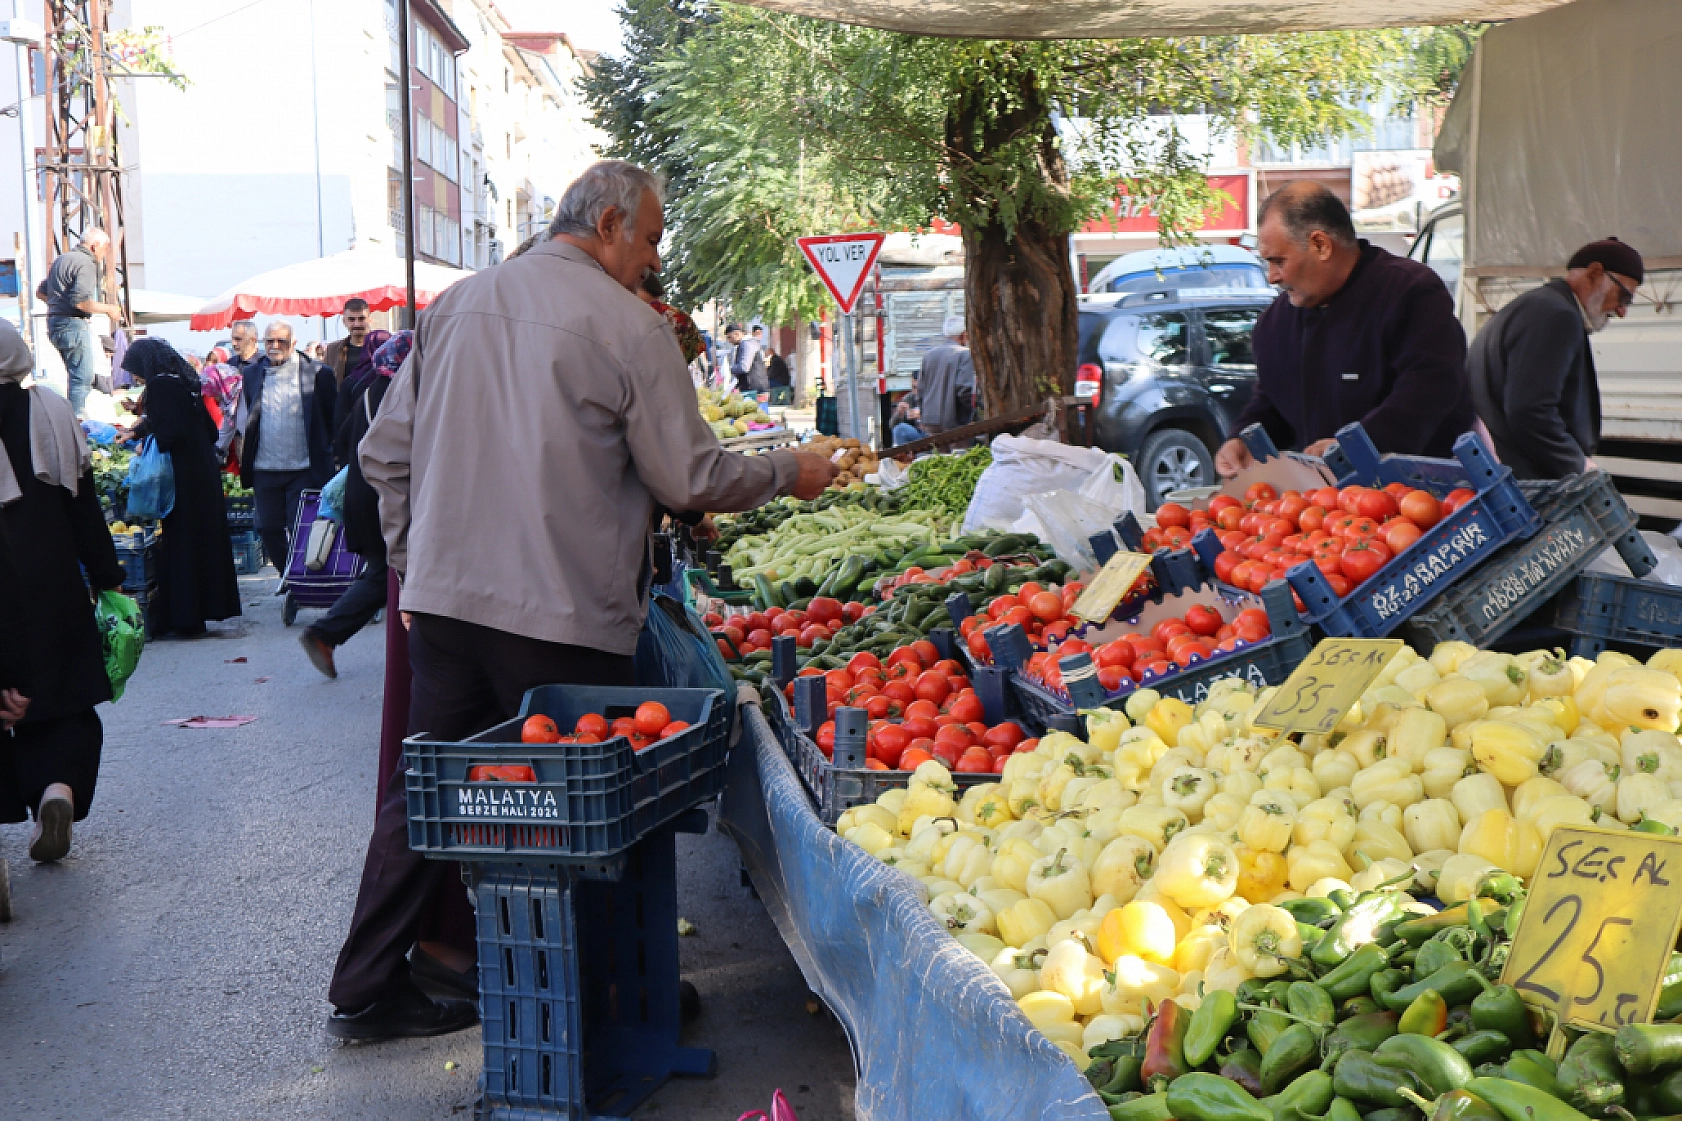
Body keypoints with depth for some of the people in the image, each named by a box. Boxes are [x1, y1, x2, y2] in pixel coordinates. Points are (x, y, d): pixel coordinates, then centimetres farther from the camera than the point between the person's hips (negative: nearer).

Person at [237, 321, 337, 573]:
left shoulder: (316, 373, -3)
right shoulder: (252, 374, 9)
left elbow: (333, 418, 1)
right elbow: (244, 422, 17)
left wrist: (323, 452, 0)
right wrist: (245, 459, 12)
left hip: (304, 469, -4)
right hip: (264, 469, 4)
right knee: (269, 529, 8)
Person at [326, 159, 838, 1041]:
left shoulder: (456, 303, 11)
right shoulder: (627, 326, -7)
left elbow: (386, 451, 13)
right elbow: (689, 479, -5)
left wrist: (412, 564, 22)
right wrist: (787, 472, 11)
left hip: (442, 597, 6)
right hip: (561, 617, -6)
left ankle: (365, 988, 23)